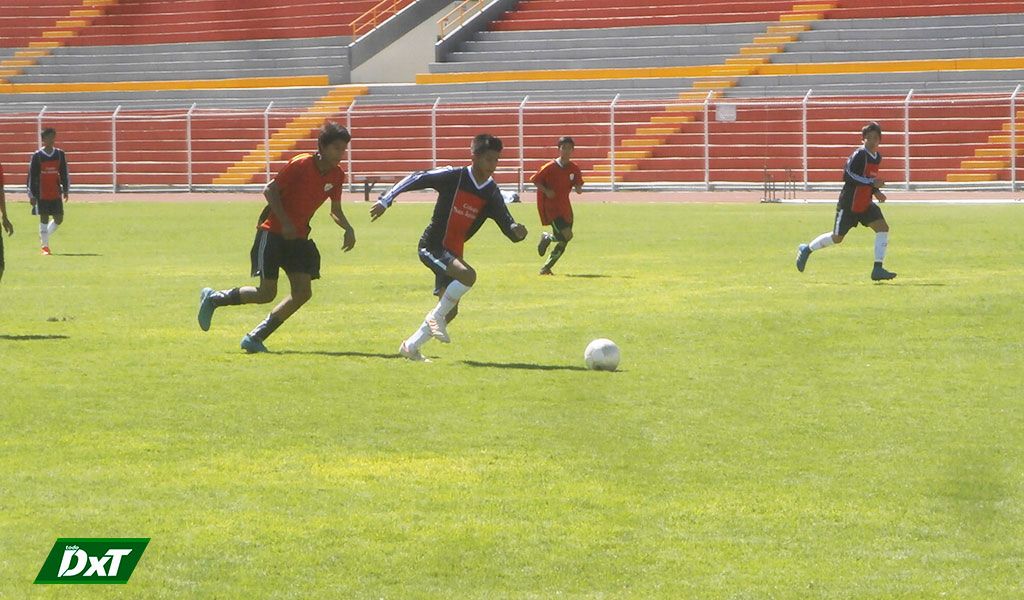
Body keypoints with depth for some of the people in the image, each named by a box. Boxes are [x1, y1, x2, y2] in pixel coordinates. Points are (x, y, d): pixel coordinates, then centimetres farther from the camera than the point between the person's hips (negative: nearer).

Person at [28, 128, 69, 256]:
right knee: (44, 219, -1)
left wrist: (65, 190, 8)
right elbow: (32, 176, -2)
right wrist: (32, 194, -6)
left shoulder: (60, 154, 5)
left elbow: (64, 173, 12)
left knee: (59, 219, 4)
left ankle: (44, 237, 26)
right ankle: (44, 245, 5)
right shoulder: (37, 156, -4)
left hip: (56, 193, 3)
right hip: (42, 194, -3)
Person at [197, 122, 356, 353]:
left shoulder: (337, 175, 1)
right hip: (273, 231, -7)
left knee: (303, 293, -8)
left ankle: (256, 338, 2)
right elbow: (270, 190, -14)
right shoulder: (300, 165, -18)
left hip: (298, 237, 7)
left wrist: (348, 228, -6)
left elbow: (335, 210, 13)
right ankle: (213, 298, 16)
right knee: (266, 294, -7)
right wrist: (285, 222, -21)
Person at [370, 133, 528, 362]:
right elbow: (415, 179, -6)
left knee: (450, 310, 7)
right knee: (467, 275, -31)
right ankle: (436, 317, -13)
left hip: (454, 252, 7)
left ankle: (410, 347, 24)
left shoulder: (491, 193, 0)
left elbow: (507, 224, -7)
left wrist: (516, 231, -31)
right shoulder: (453, 177, -14)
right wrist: (385, 200, -6)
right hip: (432, 246, -7)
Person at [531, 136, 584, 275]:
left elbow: (579, 188, 11)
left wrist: (578, 188, -13)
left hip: (565, 207, 6)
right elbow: (534, 180, -3)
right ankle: (546, 237, 11)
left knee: (564, 241, 4)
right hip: (550, 207, -6)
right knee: (567, 235, -20)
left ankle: (546, 268, 17)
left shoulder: (574, 169, 4)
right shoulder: (550, 167, -11)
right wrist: (546, 191, -17)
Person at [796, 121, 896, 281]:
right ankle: (806, 250, 29)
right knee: (837, 238, 4)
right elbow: (847, 176, -26)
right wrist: (872, 183, -29)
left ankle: (877, 270, -11)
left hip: (865, 204, 7)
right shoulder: (859, 155, -18)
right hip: (849, 205, -7)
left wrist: (876, 192, 6)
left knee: (883, 228, -12)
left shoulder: (877, 157, 8)